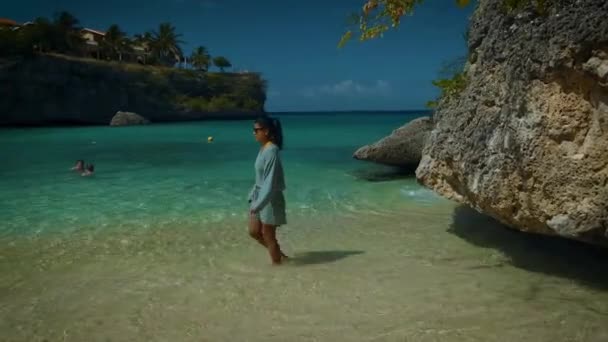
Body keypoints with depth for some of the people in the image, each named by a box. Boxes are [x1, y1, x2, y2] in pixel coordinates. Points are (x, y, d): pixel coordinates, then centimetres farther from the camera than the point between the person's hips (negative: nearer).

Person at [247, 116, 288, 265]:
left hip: (270, 199, -9)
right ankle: (279, 255, 31)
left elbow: (271, 181, -25)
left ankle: (277, 264, 21)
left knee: (268, 235, 3)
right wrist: (253, 195, 17)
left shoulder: (271, 151, -21)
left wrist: (258, 204, -25)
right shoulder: (263, 149, 7)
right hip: (259, 195, 9)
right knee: (254, 231, 15)